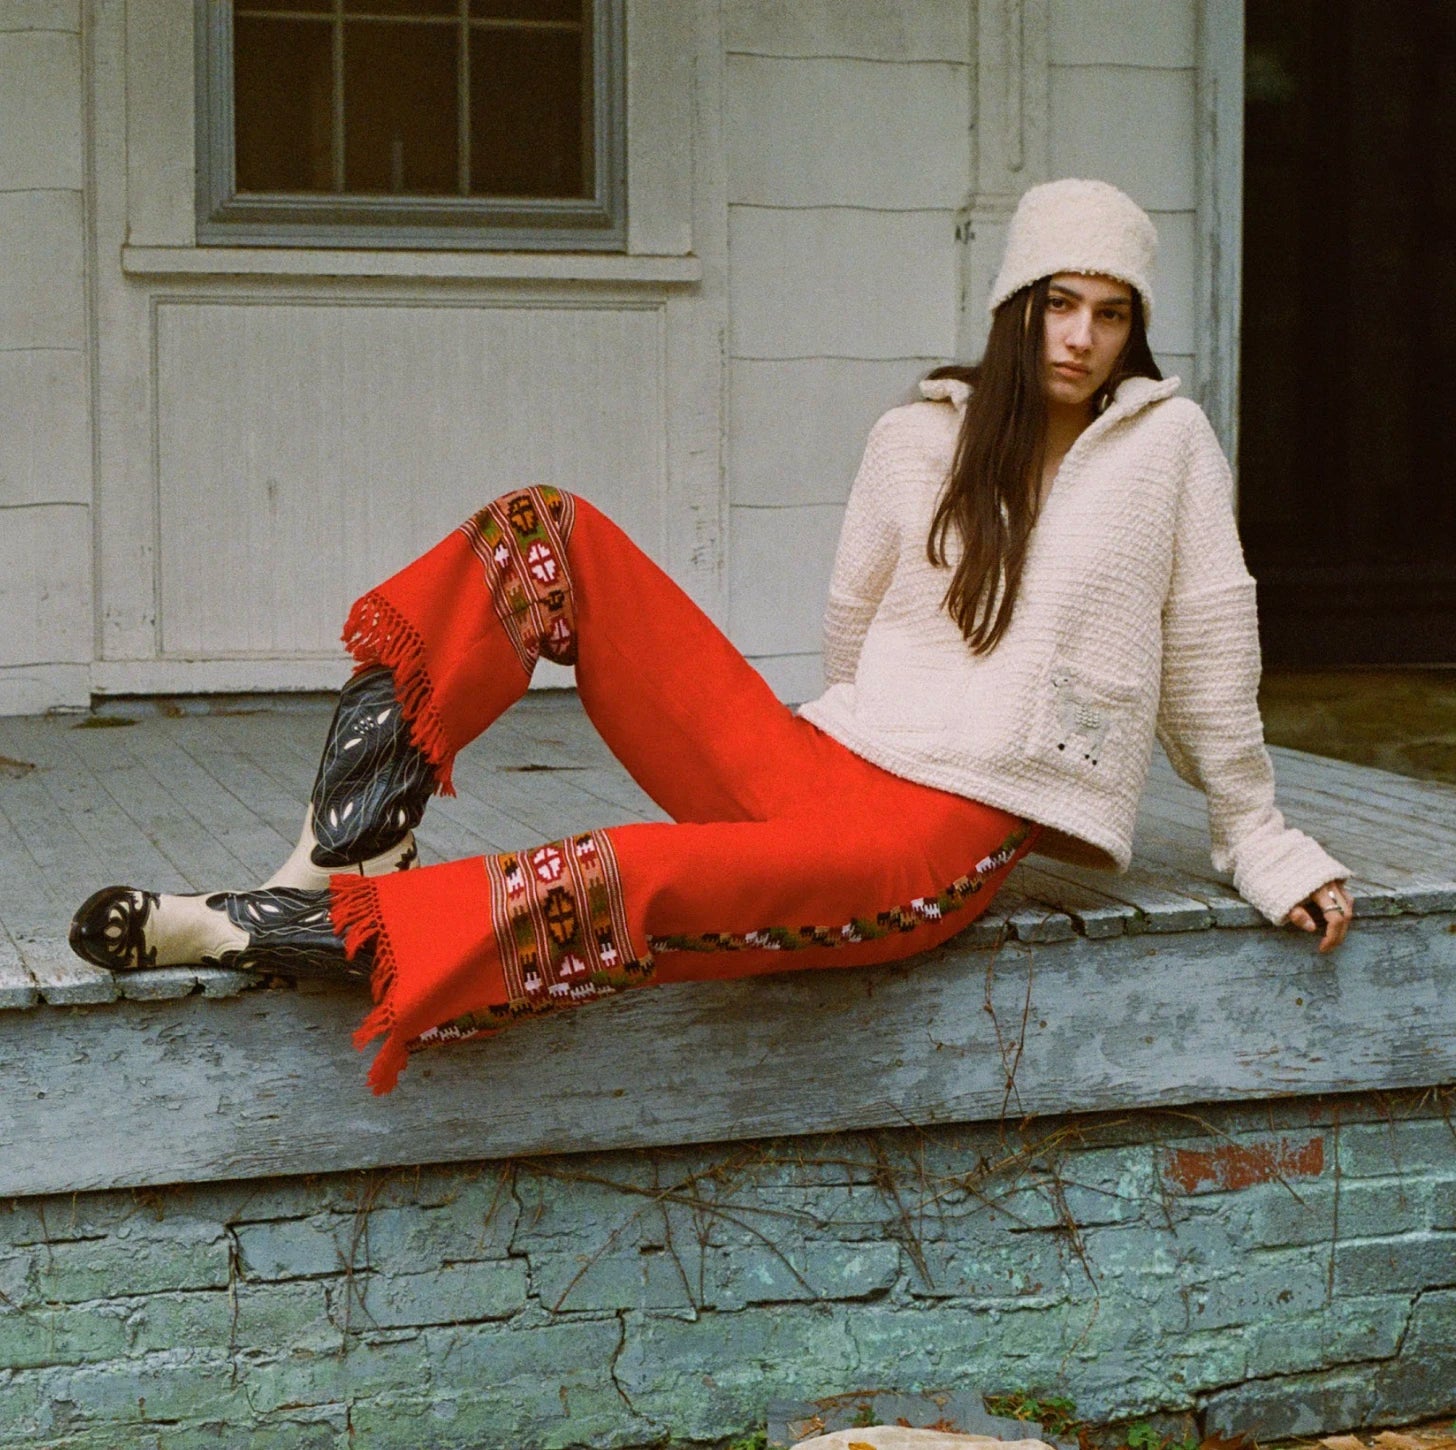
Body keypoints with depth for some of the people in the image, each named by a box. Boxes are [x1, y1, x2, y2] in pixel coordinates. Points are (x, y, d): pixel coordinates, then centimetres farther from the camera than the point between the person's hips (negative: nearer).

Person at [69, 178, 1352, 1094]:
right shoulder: (921, 438, 12)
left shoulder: (1167, 441, 5)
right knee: (542, 533, -11)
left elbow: (1210, 654, 10)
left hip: (945, 840, -4)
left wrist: (1260, 843, 15)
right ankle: (356, 844, -20)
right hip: (817, 768, 5)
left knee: (621, 887, -35)